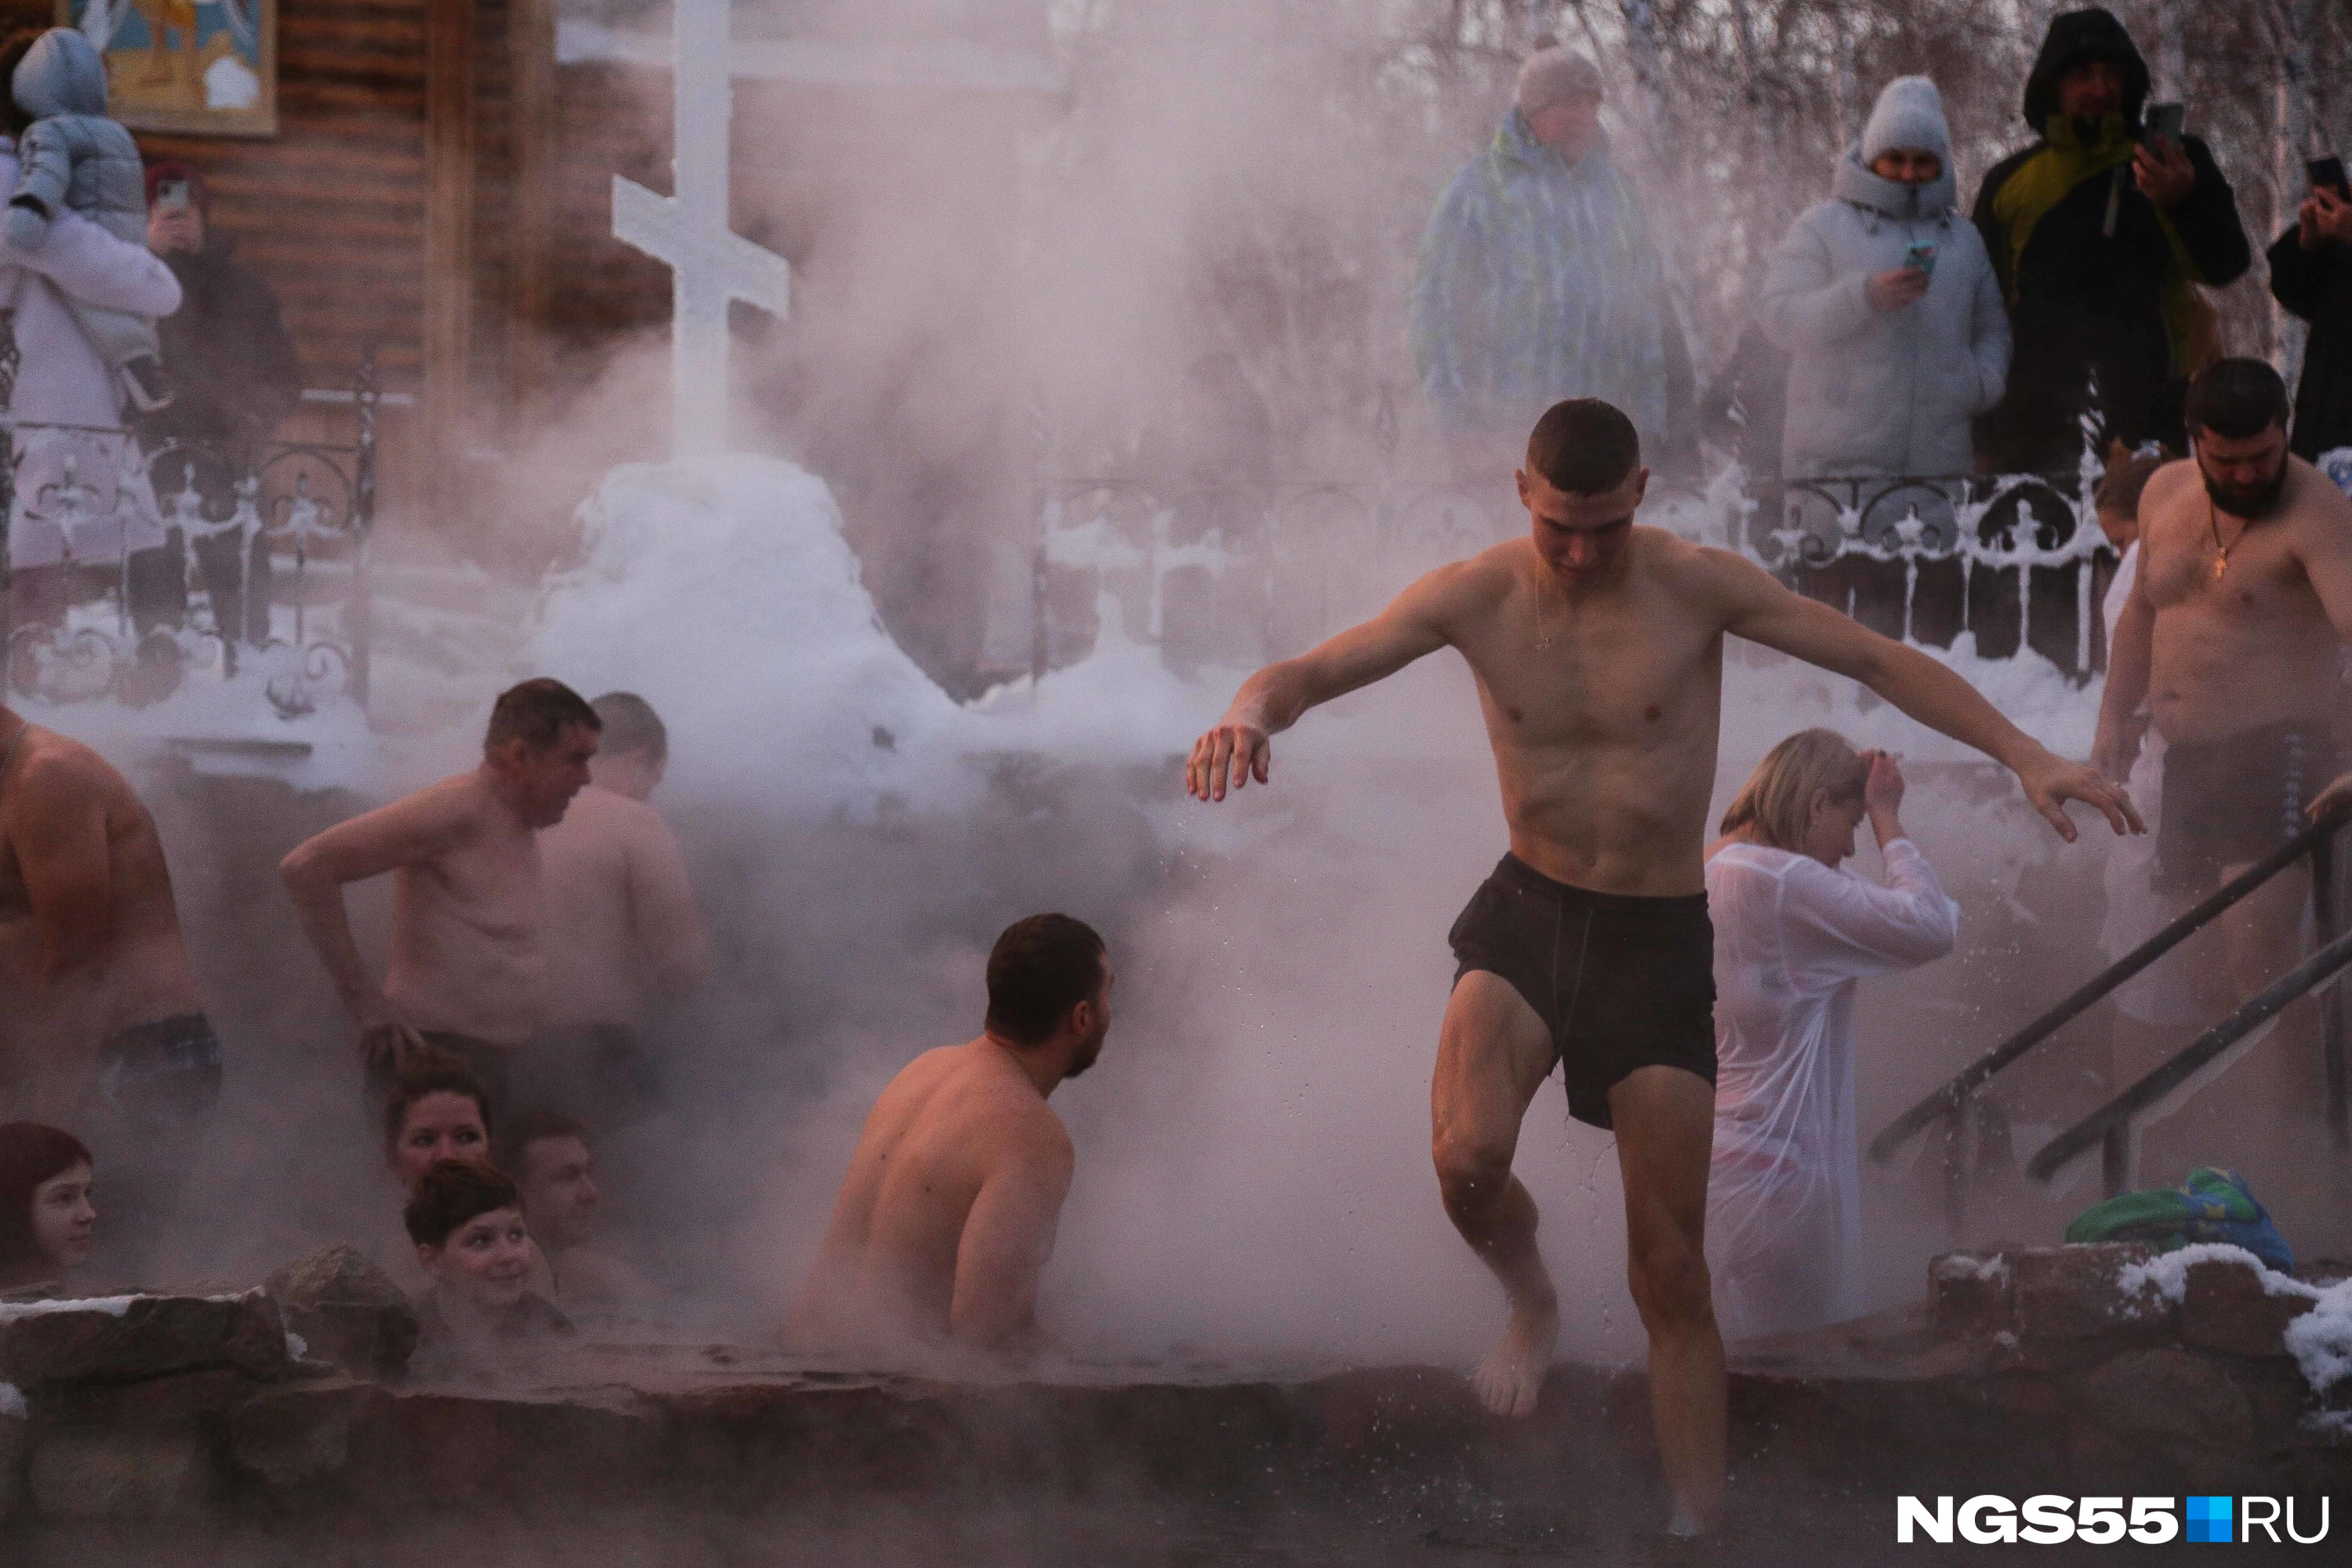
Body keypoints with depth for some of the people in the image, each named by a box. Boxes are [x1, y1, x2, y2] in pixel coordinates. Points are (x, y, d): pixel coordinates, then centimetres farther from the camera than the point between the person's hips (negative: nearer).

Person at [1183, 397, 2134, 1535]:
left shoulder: (1698, 587, -10)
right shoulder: (1478, 597, -7)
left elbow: (1878, 660, -8)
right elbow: (1310, 672, -8)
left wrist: (2024, 756, -18)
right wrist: (1251, 711, -33)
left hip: (1663, 938, -1)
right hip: (1527, 915, 1)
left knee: (1672, 1272, 1)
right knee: (1468, 1156, -28)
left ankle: (1697, 1523, 11)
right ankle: (1530, 1302, 7)